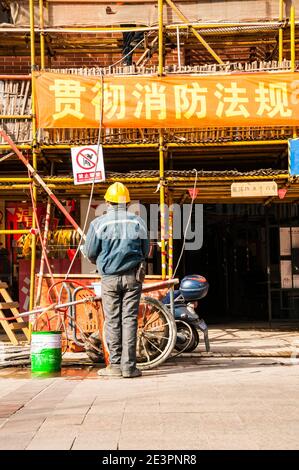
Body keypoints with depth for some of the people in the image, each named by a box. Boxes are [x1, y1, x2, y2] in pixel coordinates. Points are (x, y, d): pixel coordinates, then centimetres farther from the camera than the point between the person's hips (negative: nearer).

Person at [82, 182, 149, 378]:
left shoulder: (99, 223, -4)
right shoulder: (138, 222, 4)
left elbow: (89, 253, 1)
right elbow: (145, 251, 12)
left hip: (110, 278, -1)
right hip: (133, 276, 1)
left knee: (113, 321, 5)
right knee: (130, 319, 3)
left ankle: (115, 365, 5)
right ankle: (129, 366, 3)